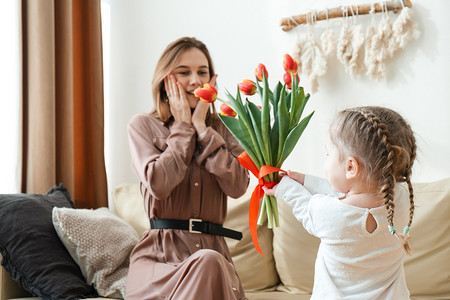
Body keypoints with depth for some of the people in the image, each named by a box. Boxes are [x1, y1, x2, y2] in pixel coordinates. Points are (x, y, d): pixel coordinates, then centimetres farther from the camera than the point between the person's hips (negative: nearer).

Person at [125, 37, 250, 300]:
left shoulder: (222, 129, 14)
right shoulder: (143, 126, 6)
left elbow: (237, 186, -4)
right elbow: (159, 184, -12)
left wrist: (201, 127, -1)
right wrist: (182, 127, -2)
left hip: (213, 248, 3)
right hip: (160, 254, -2)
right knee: (207, 262, -34)